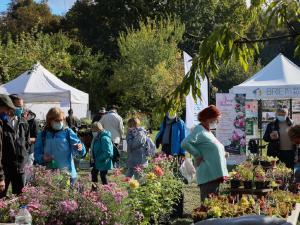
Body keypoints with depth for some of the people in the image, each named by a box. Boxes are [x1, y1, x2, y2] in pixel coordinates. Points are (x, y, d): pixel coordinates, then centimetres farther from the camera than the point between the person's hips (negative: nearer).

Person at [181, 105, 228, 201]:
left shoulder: (208, 132, 18)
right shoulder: (199, 130, -10)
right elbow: (185, 143, -24)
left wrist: (223, 153, 13)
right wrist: (198, 156, -16)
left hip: (216, 174, 10)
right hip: (208, 175, -10)